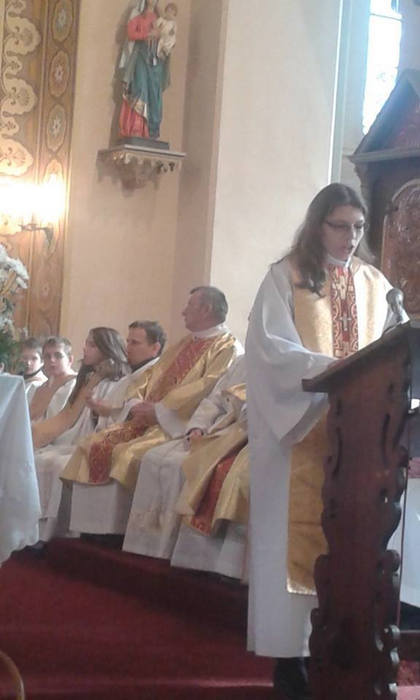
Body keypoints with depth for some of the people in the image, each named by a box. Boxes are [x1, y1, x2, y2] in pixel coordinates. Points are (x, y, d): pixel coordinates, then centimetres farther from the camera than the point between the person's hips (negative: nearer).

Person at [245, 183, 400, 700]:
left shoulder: (375, 285, 15)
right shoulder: (285, 277, 1)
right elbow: (271, 349, -10)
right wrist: (330, 368, -24)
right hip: (303, 431, -4)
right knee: (301, 536, -4)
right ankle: (293, 653, -1)